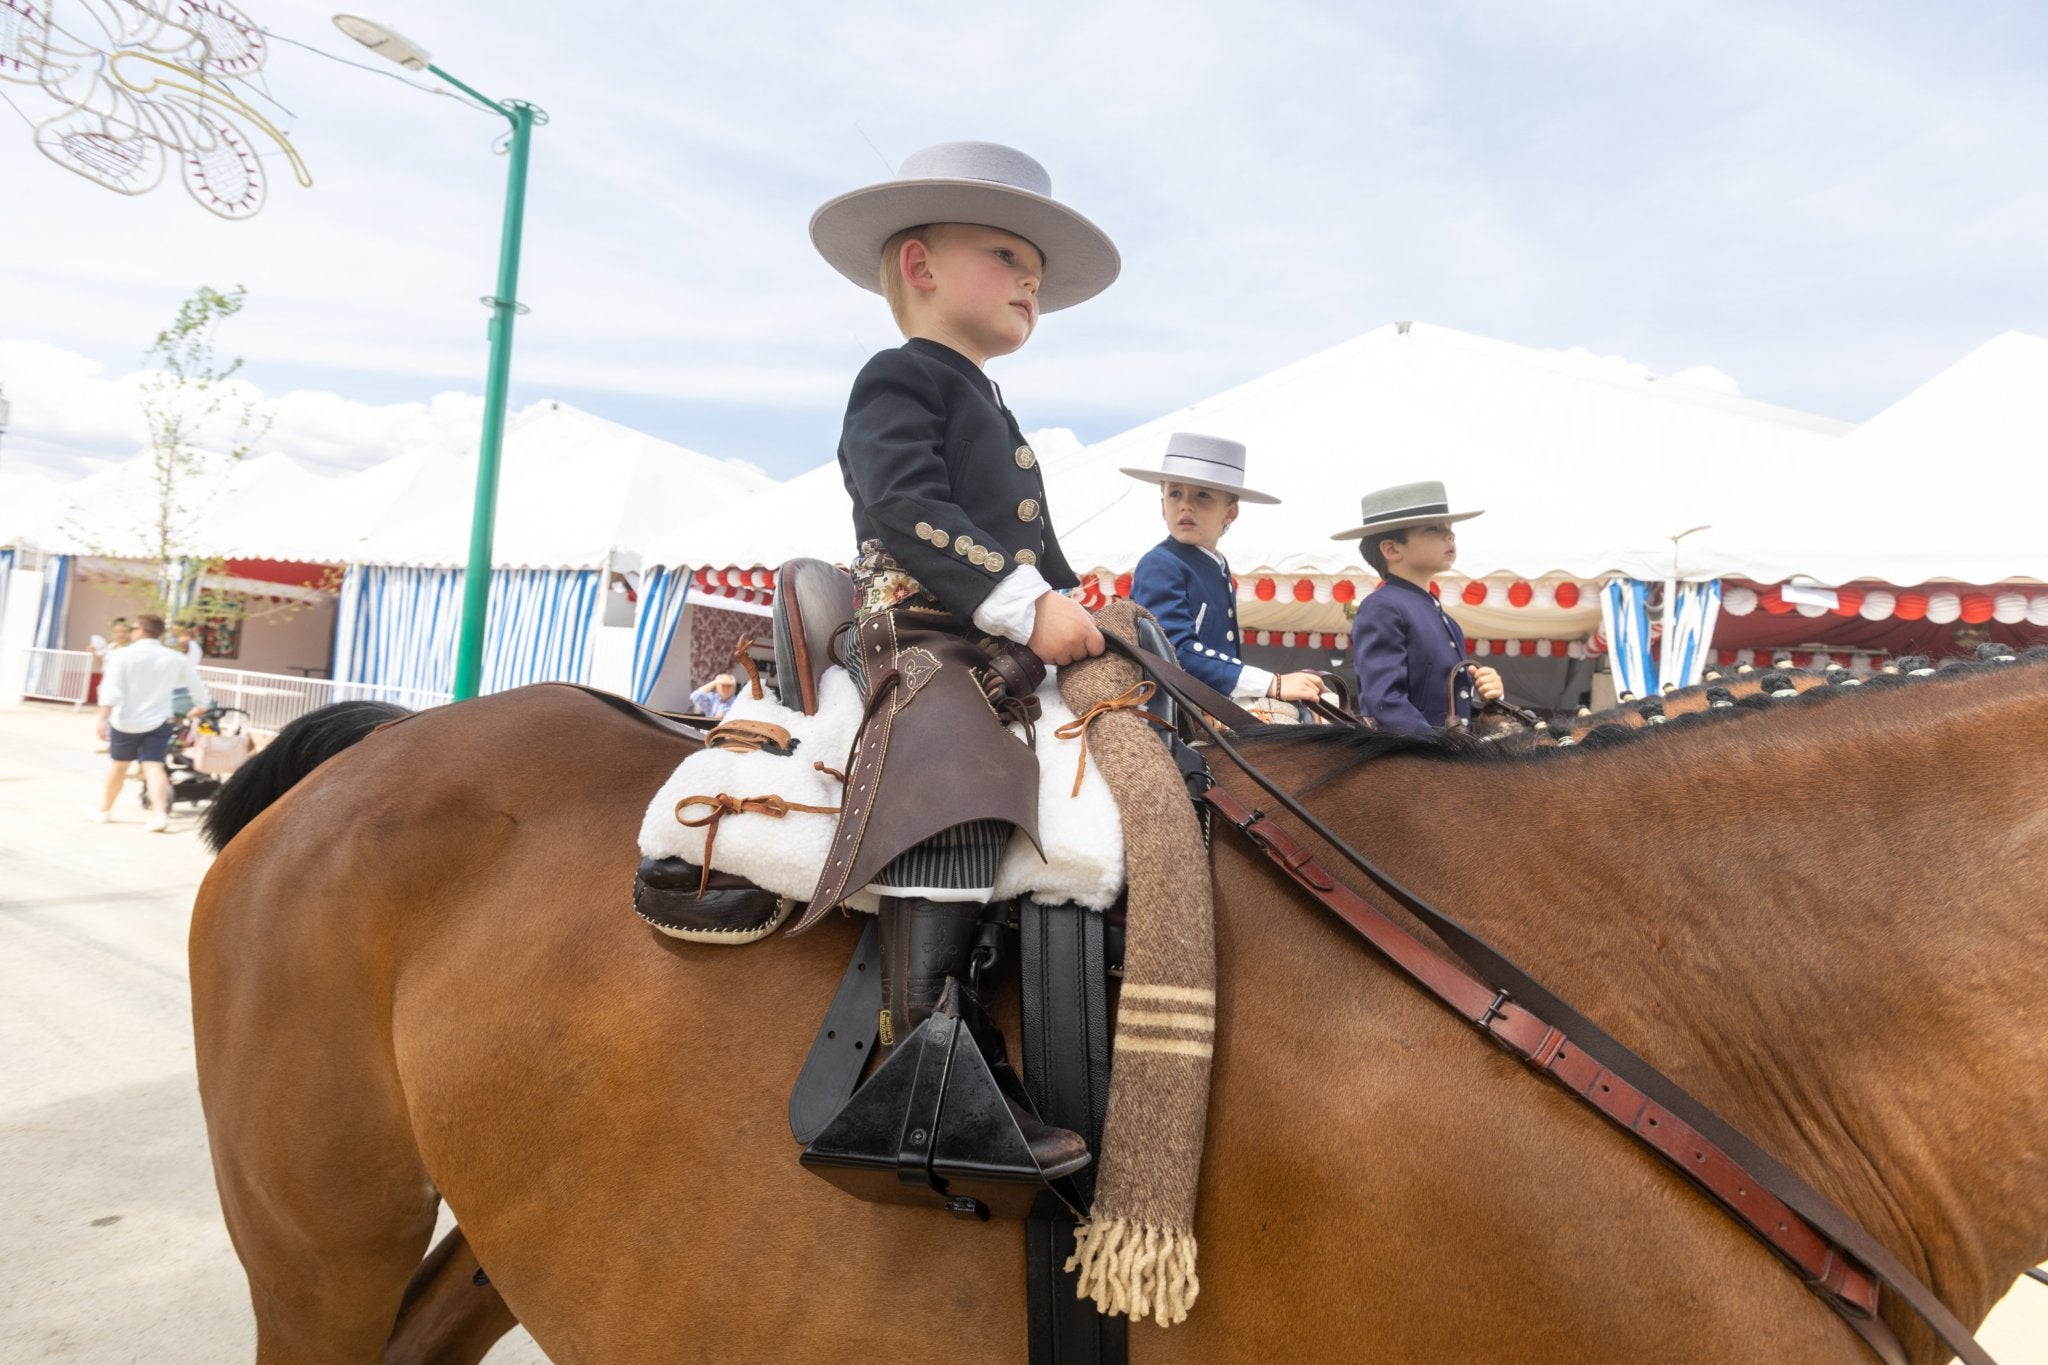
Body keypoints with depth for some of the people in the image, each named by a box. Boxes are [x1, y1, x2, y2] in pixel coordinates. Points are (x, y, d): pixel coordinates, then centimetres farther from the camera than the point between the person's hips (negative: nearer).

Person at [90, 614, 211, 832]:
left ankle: (104, 810, 33)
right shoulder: (175, 658, 0)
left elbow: (111, 690, -17)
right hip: (159, 722, 1)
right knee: (154, 766, -3)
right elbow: (197, 686, 10)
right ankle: (160, 813, -20)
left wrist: (103, 719, -18)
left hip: (126, 721, -1)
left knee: (119, 764, 16)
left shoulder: (123, 655, -8)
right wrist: (201, 706, 28)